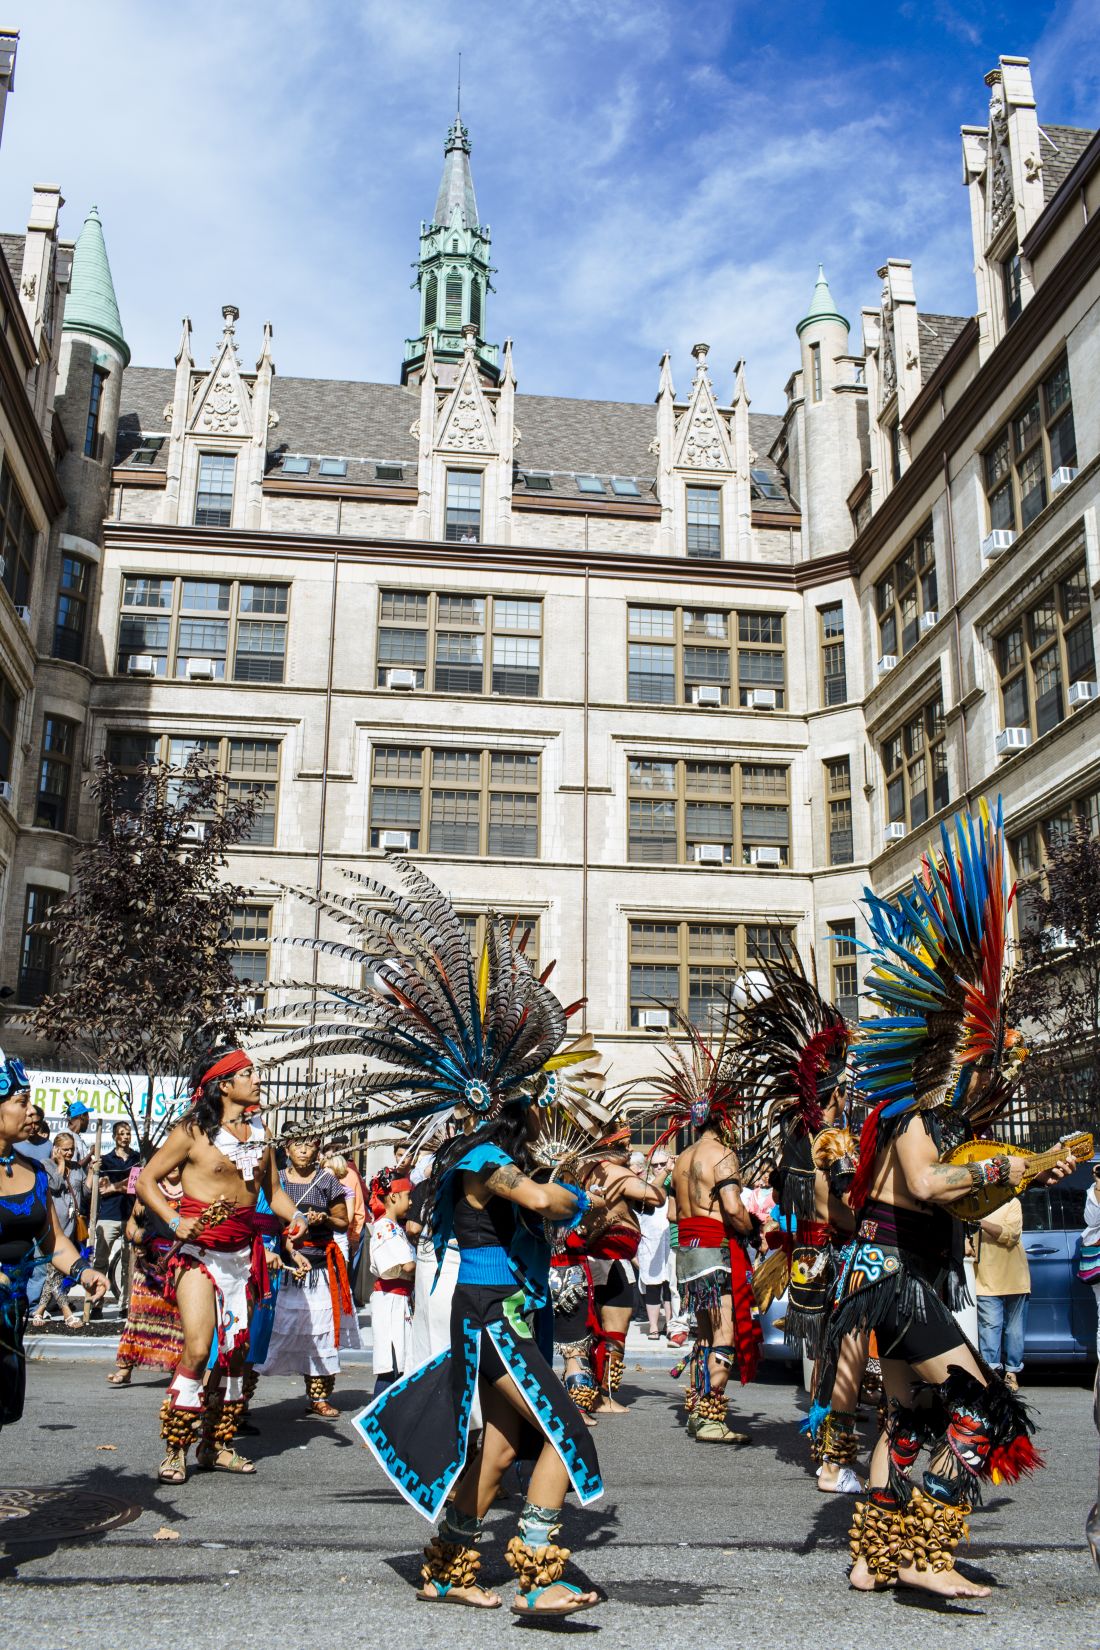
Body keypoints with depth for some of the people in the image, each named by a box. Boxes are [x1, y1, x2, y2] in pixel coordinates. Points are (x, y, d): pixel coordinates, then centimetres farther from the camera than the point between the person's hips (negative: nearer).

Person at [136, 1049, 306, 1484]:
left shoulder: (259, 1132, 12)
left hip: (242, 1253, 6)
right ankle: (176, 1450, -2)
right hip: (199, 1249, -6)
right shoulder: (194, 1131, -5)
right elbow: (147, 1180, -2)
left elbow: (273, 1190, 18)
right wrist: (174, 1220, -17)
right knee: (198, 1349, -15)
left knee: (235, 1351, 8)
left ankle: (217, 1446, 20)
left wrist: (294, 1216, -2)